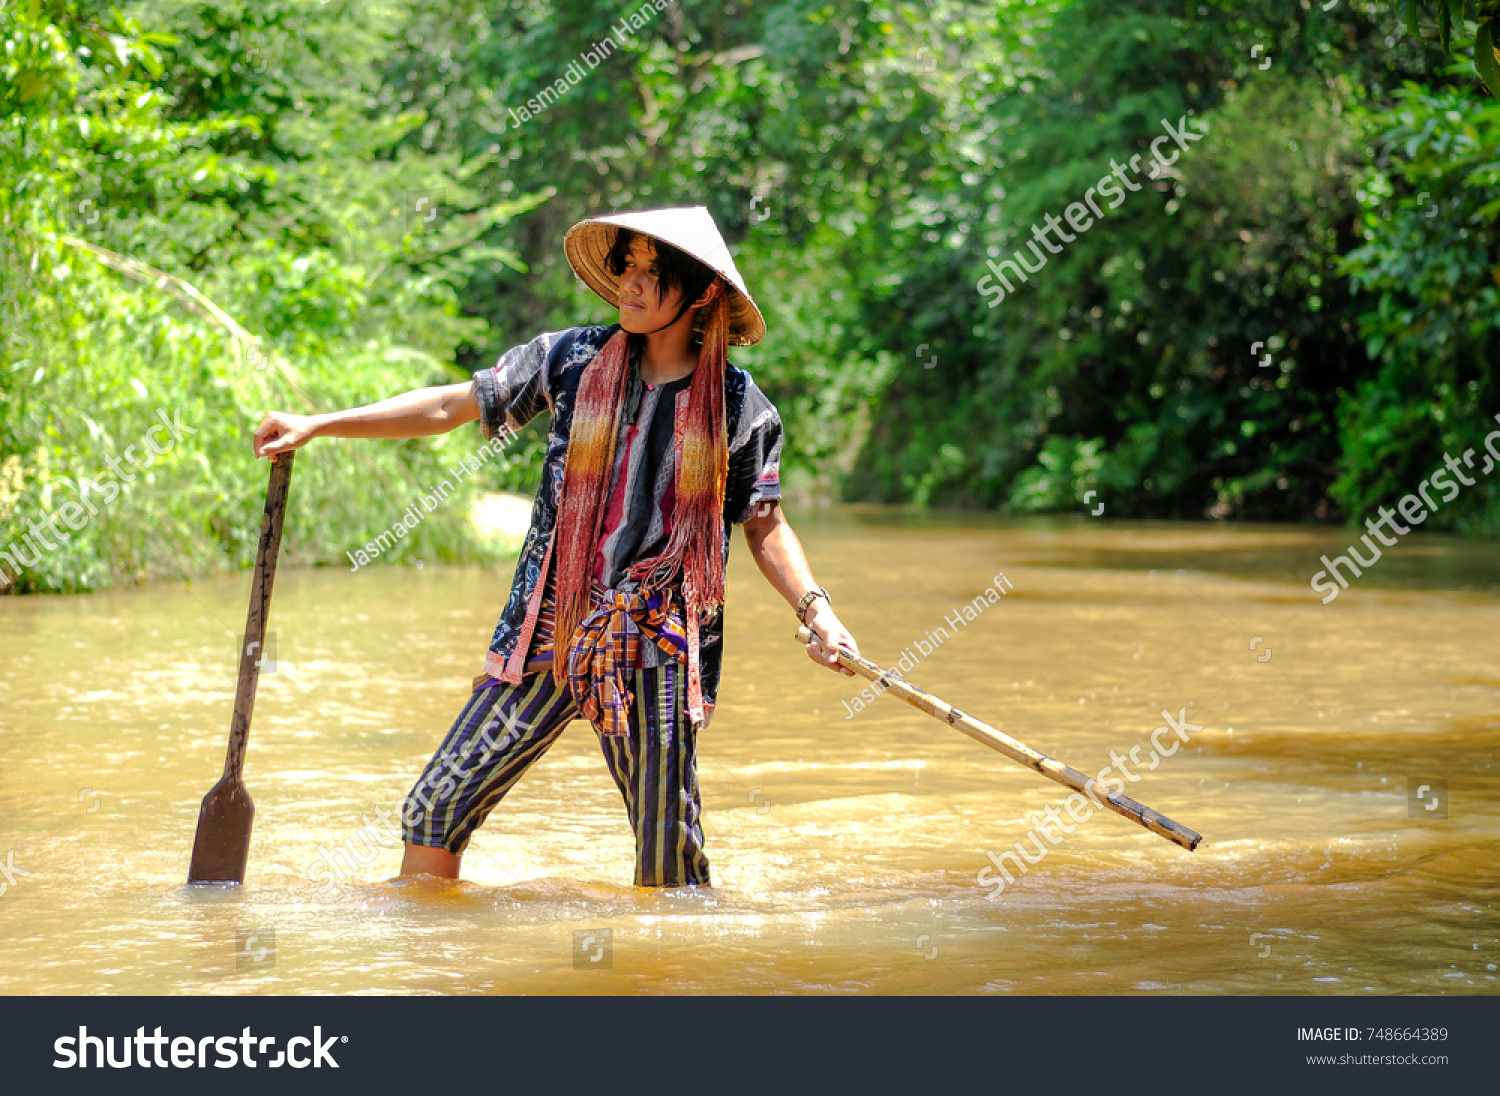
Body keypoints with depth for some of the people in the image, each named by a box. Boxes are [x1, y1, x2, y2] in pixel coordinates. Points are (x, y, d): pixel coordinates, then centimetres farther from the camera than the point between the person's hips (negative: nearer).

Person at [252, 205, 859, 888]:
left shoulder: (740, 408, 0)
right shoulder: (572, 360, 3)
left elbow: (764, 525, 8)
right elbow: (451, 407, 8)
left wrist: (816, 610, -7)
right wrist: (319, 424, 4)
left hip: (659, 650, -2)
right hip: (550, 632, 2)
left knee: (668, 863, 1)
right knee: (434, 812, 0)